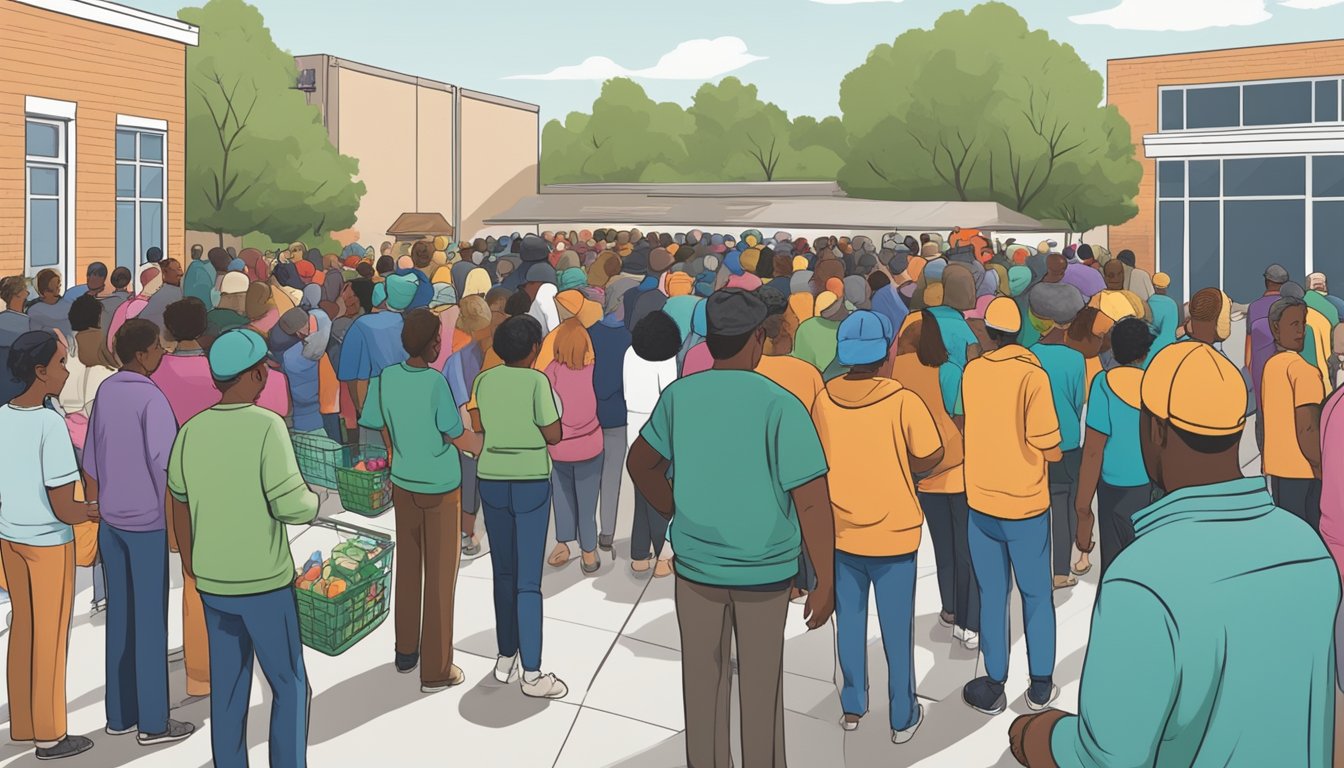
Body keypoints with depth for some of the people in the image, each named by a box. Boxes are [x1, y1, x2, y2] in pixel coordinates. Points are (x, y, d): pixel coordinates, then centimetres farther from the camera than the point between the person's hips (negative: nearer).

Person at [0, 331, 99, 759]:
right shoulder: (50, 424, -22)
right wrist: (97, 511, -3)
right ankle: (49, 735, 19)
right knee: (50, 639, 6)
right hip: (49, 544, -7)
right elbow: (64, 509, -21)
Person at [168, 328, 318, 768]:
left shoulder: (191, 431, -1)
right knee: (290, 687, 8)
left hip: (212, 583, 5)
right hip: (265, 583, -5)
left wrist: (191, 567, 23)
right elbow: (291, 507, -21)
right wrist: (313, 500, 2)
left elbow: (180, 509, 9)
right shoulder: (267, 426, -18)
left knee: (227, 689, 15)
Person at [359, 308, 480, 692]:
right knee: (440, 578, 6)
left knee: (408, 570, 19)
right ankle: (436, 670, 15)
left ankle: (406, 652, 33)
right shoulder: (436, 383, -23)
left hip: (403, 485, 5)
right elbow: (460, 440, -15)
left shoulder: (384, 378, -7)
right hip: (441, 490, -5)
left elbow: (386, 437, 3)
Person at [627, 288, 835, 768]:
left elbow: (640, 464, 8)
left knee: (702, 680, 18)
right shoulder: (780, 405, -16)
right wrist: (826, 582, -10)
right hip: (765, 569, -2)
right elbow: (812, 502, -17)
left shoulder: (678, 396, -6)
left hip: (695, 563, 3)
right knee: (761, 686, 15)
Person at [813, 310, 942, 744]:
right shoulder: (901, 401, -17)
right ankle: (903, 718, 24)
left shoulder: (824, 399, -7)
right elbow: (931, 456, -9)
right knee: (897, 628, 11)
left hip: (841, 530, 3)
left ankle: (852, 707, 30)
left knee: (849, 621, 18)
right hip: (892, 533, -3)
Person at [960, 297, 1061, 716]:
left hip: (981, 502, 2)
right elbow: (1050, 449, -14)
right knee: (1037, 596, 13)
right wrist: (1057, 452, 6)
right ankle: (1041, 687, 24)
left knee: (992, 596, 12)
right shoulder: (1032, 375, -14)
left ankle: (994, 688, 20)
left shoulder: (971, 371, -3)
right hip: (1027, 505, -2)